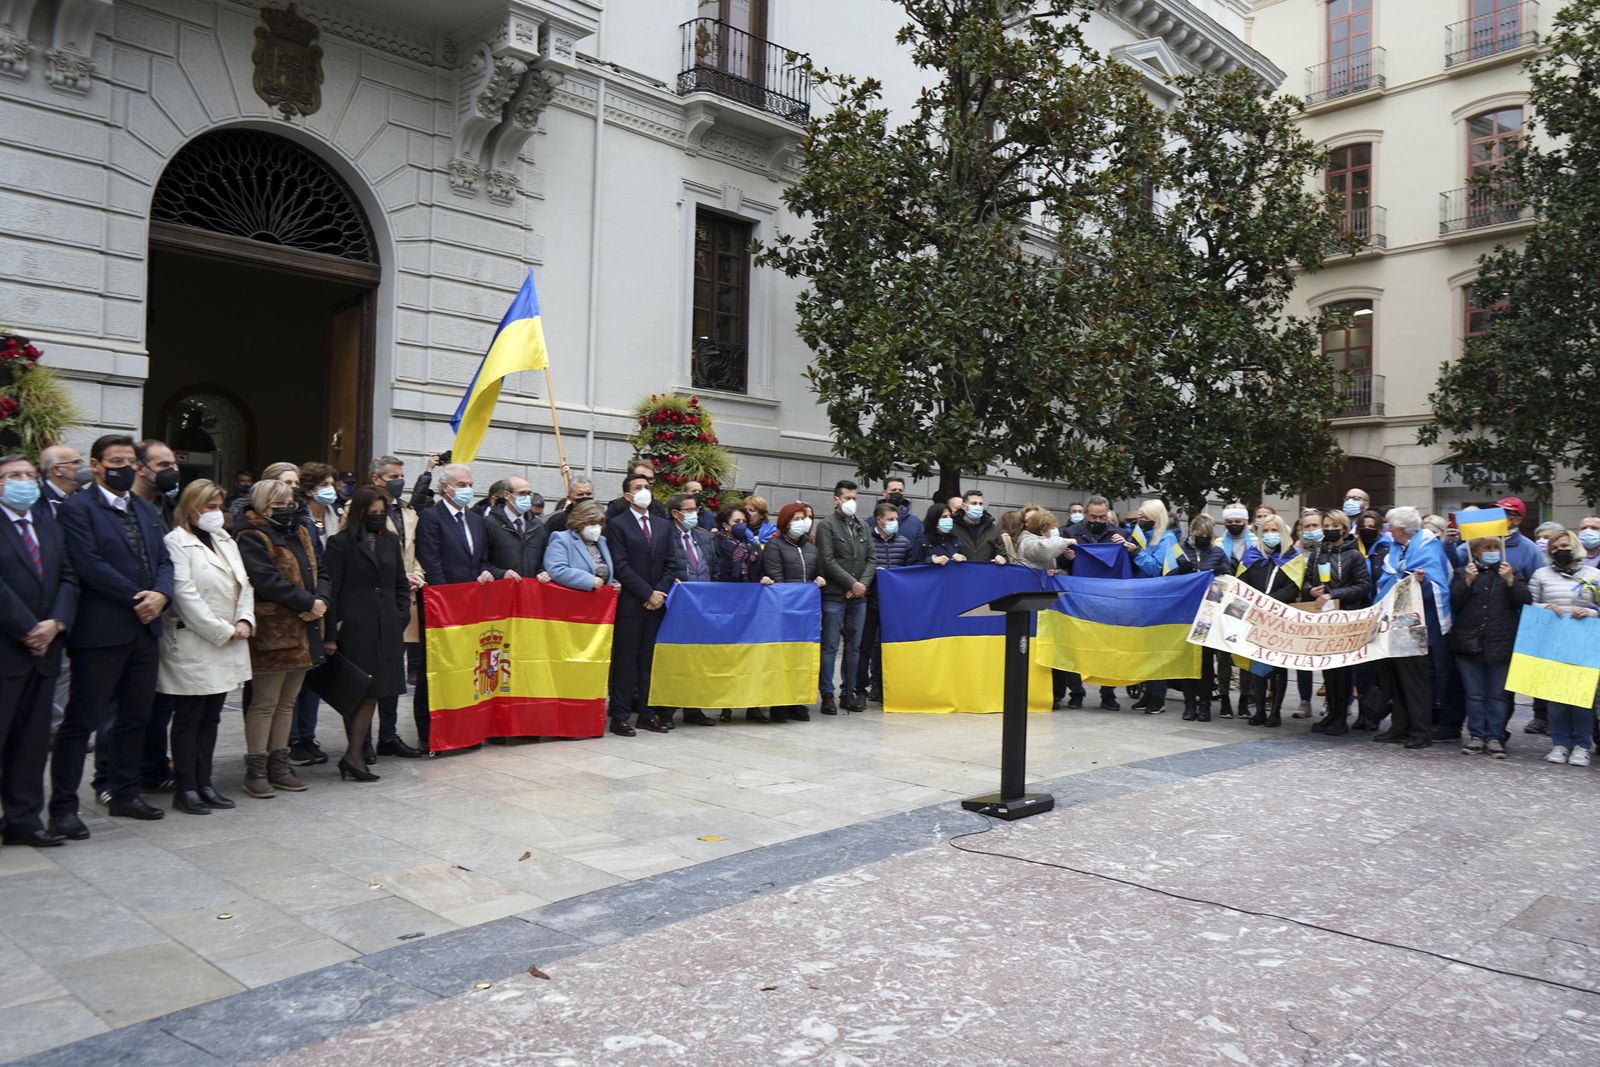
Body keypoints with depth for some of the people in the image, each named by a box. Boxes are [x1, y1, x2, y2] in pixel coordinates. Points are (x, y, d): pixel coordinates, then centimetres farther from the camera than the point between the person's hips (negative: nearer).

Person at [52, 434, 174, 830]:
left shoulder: (146, 510, 16)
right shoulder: (78, 508, -6)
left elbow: (163, 560, 11)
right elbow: (89, 564, -15)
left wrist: (160, 594, -9)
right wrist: (136, 600, -14)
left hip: (144, 630, 7)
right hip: (100, 631, -7)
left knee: (135, 718, 13)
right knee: (81, 720, -1)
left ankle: (123, 794, 25)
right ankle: (63, 807, 7)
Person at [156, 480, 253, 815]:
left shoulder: (225, 541, 15)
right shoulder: (177, 541, -8)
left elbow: (244, 584, 12)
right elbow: (185, 594, -16)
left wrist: (244, 621, -5)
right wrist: (222, 631, -15)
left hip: (227, 645, 7)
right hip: (193, 645, -7)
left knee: (211, 717, 12)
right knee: (189, 719, 1)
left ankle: (204, 784, 19)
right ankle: (185, 790, 8)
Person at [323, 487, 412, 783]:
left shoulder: (391, 541, 13)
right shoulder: (341, 543, -2)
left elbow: (401, 583, 18)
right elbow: (332, 590, -6)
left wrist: (402, 616, 5)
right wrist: (329, 634, -9)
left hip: (387, 629, 5)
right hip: (355, 628, -5)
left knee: (371, 691, 4)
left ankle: (353, 755, 10)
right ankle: (354, 755, 3)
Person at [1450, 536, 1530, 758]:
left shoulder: (1511, 573, 10)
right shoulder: (1462, 574, 8)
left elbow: (1526, 601, -1)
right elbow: (1453, 603, -2)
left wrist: (1510, 581, -13)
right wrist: (1467, 582, -13)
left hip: (1501, 645, 0)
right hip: (1469, 645, 0)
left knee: (1497, 695, 3)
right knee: (1474, 695, 5)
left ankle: (1494, 737, 8)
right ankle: (1476, 735, 11)